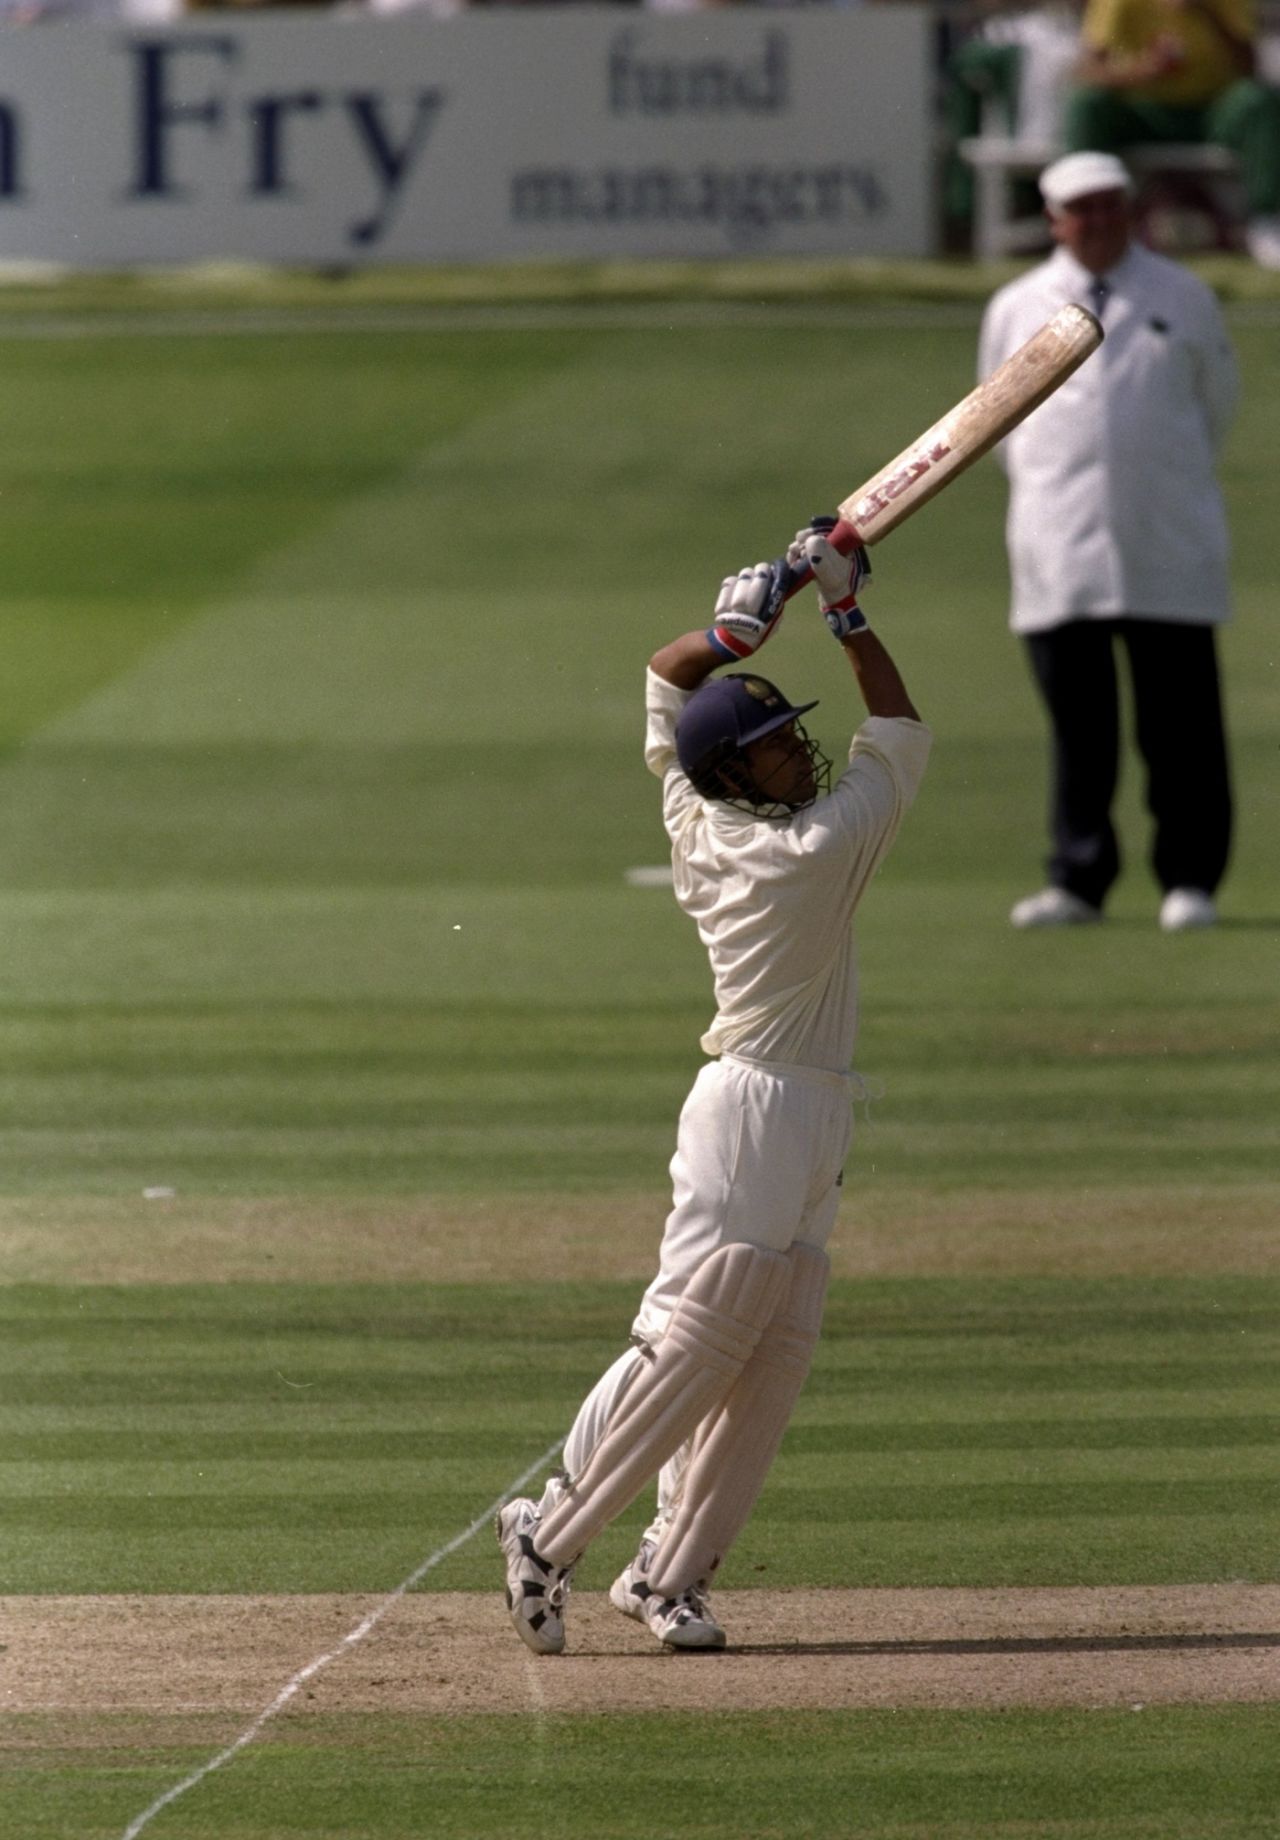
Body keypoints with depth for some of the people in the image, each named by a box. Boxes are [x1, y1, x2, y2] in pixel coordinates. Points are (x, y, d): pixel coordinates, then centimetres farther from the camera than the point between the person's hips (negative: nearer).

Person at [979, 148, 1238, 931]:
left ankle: (1191, 880, 3)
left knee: (1181, 719, -2)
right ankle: (1077, 880, 5)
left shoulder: (1184, 299, 7)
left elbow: (1217, 399, 18)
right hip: (1060, 544, 1)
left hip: (1169, 543, -1)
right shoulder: (1016, 308, 8)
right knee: (1077, 720, 1)